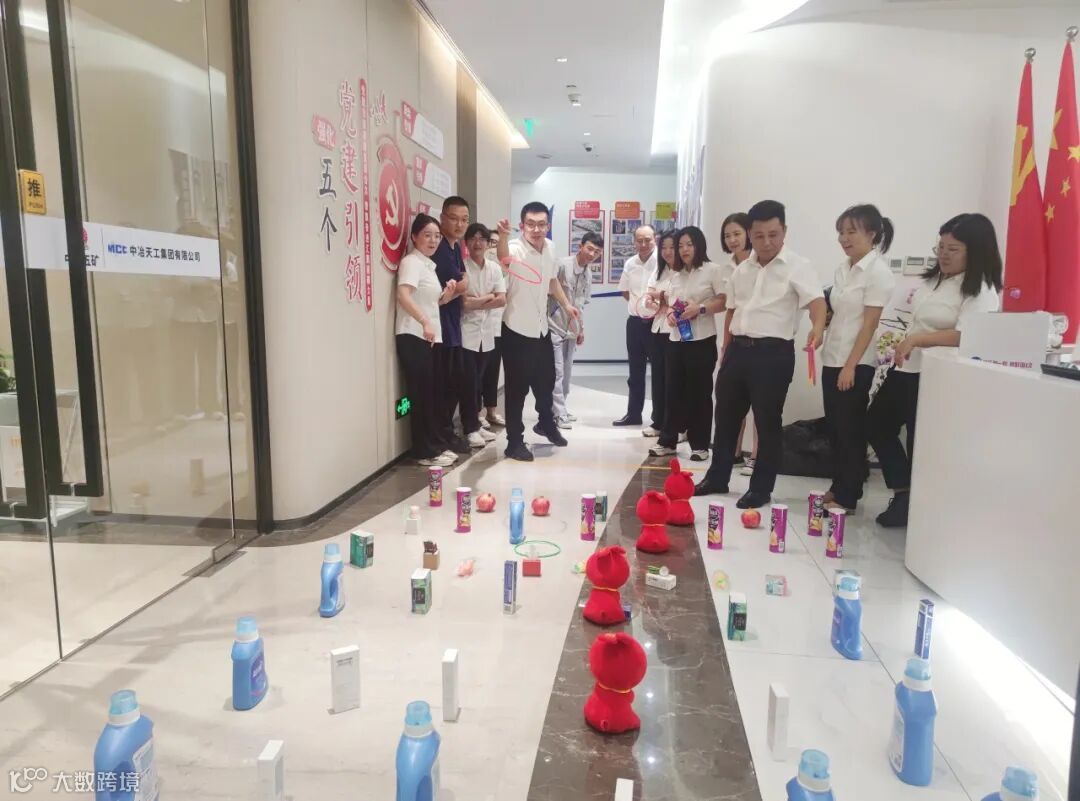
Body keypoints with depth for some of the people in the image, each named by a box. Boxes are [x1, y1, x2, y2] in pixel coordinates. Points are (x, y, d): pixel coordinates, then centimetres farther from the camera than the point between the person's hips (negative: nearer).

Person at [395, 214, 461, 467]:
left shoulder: (428, 265, 19)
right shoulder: (411, 262, -9)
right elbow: (403, 296, -24)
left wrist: (448, 294, 5)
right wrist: (425, 322, -31)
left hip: (429, 337, 9)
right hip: (413, 337, -9)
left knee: (431, 393, 13)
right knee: (421, 394, -4)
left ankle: (436, 445, 22)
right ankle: (426, 451, 3)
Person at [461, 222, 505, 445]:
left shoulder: (494, 267, 7)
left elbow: (502, 300, -1)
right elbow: (463, 302, -16)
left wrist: (476, 303, -11)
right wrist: (488, 297, -7)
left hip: (487, 332, 5)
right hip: (467, 332, -5)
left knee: (478, 379, 13)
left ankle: (474, 419, 24)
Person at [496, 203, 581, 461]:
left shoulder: (549, 247, 3)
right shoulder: (515, 248, -20)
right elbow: (504, 259, -46)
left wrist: (566, 304, 24)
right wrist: (503, 236, -65)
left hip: (541, 328, 7)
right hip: (517, 330, -7)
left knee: (546, 381, 21)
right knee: (518, 388, 0)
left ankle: (546, 424, 45)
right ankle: (515, 441, 13)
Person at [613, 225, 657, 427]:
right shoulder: (630, 264, 6)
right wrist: (638, 304, 8)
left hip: (656, 322, -6)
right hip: (634, 321, 6)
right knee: (635, 371, 14)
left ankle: (660, 419, 9)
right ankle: (633, 413, 26)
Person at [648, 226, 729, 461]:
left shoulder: (713, 269, -2)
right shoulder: (676, 275, 17)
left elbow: (725, 301, -8)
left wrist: (700, 308, -20)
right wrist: (670, 314, -2)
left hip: (702, 341, -6)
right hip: (676, 340, 6)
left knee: (699, 393, 1)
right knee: (674, 391, 8)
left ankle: (700, 445, 11)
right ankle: (667, 440, 17)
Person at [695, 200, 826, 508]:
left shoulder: (796, 266, -7)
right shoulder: (741, 270, 12)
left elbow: (817, 301, -21)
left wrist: (817, 329, -41)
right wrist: (728, 348, 15)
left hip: (774, 352, -6)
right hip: (739, 349, 6)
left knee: (768, 422, 3)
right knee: (726, 415, 14)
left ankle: (761, 489, 17)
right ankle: (717, 478, 30)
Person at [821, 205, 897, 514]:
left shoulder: (878, 271, -11)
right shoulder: (843, 269, 11)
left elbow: (869, 323, -15)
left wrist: (850, 366, -18)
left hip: (856, 364, -7)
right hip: (832, 359, 7)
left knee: (851, 430, 1)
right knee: (835, 428, 12)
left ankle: (847, 497, 11)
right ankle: (837, 488, 24)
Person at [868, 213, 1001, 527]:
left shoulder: (981, 291, -15)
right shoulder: (934, 278, 11)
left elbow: (967, 336, -29)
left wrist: (917, 339, -31)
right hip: (906, 368, 9)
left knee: (920, 443, 2)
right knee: (877, 425, 17)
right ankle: (903, 493, 26)